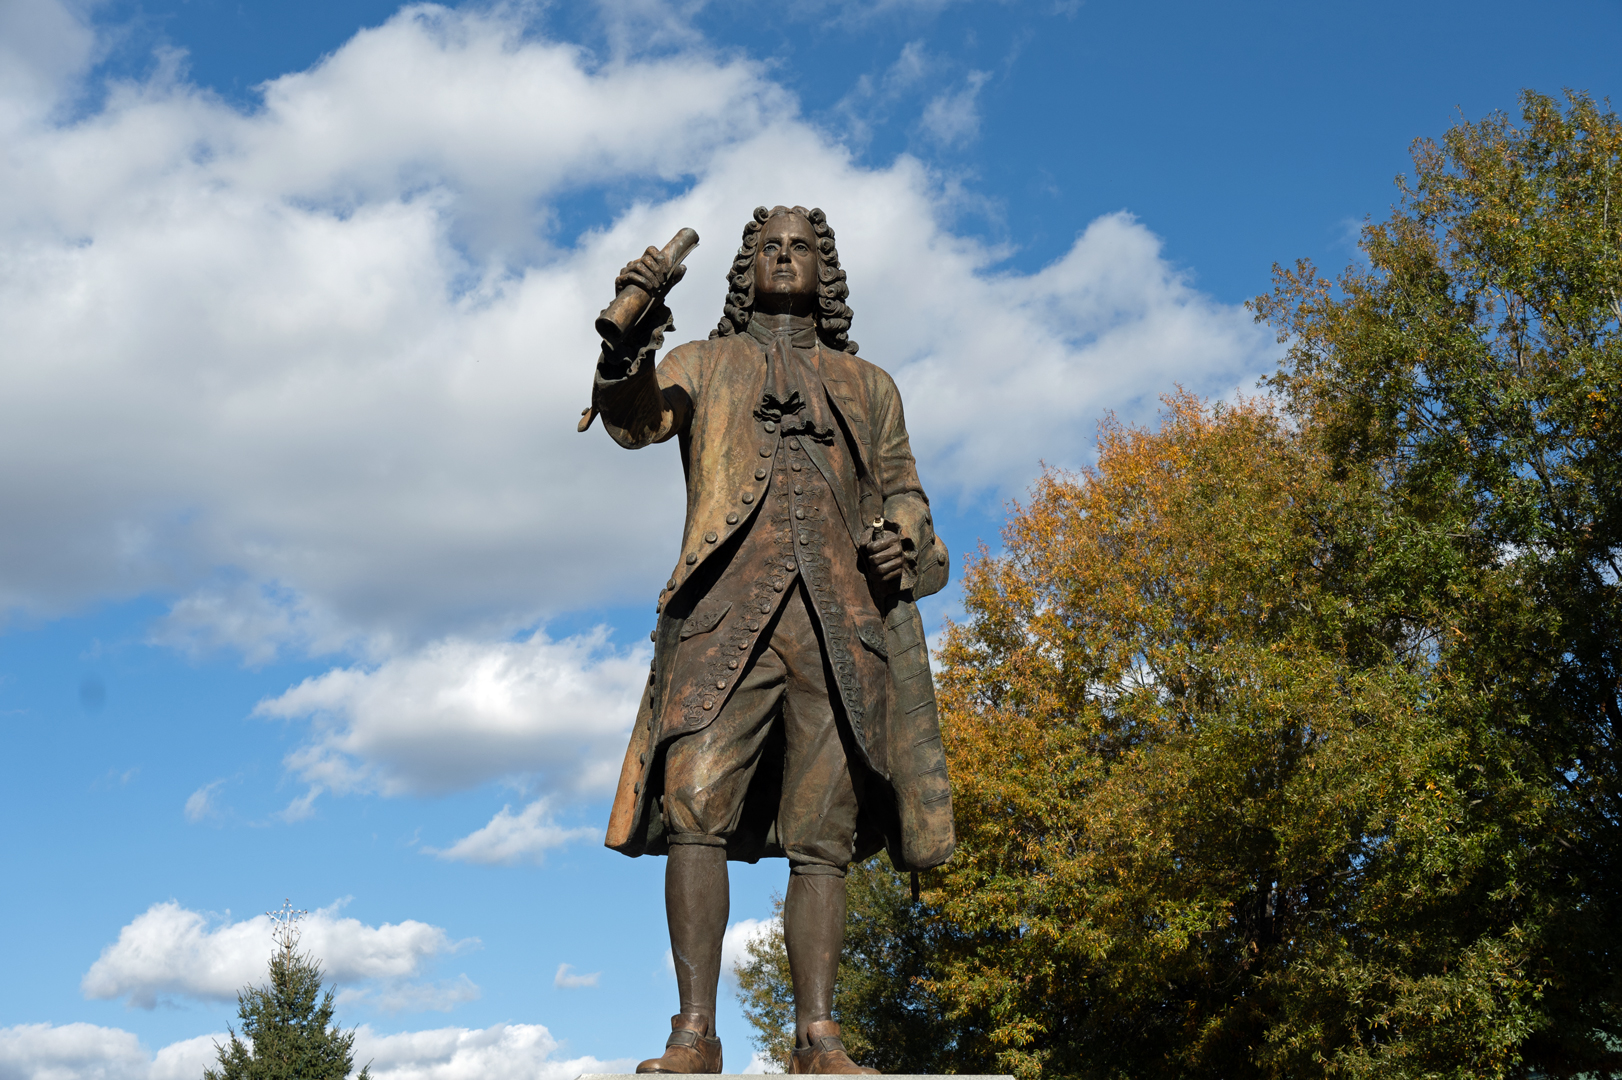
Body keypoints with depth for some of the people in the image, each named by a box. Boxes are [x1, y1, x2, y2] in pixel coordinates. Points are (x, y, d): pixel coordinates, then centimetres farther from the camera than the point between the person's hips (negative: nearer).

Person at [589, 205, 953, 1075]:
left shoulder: (869, 387, 28)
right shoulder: (705, 364, 23)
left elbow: (901, 494, 26)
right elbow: (635, 419, 3)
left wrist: (905, 546, 2)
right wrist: (631, 339, -17)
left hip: (841, 618, 2)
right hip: (728, 609, -1)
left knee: (823, 832, -4)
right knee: (695, 805, -17)